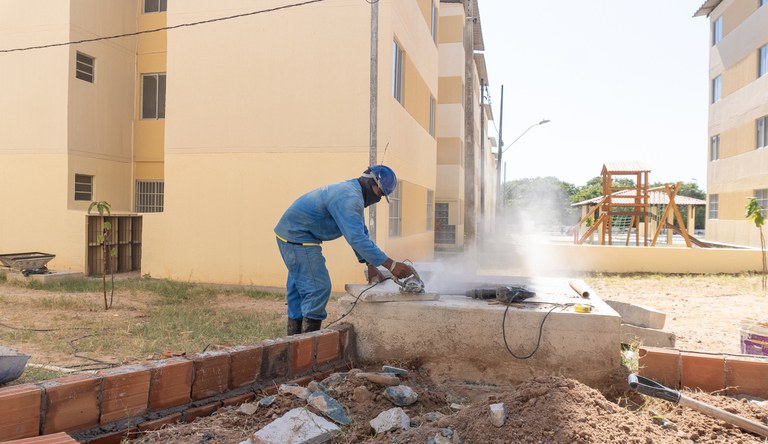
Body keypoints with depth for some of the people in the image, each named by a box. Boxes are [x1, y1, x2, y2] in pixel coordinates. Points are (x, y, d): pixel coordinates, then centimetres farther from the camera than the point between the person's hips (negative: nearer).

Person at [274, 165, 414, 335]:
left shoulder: (351, 192, 11)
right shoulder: (349, 198, -24)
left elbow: (361, 232, 14)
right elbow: (357, 238, -33)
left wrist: (371, 266, 7)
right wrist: (391, 265, -32)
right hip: (297, 237, -11)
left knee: (299, 288, 15)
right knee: (319, 288, -11)